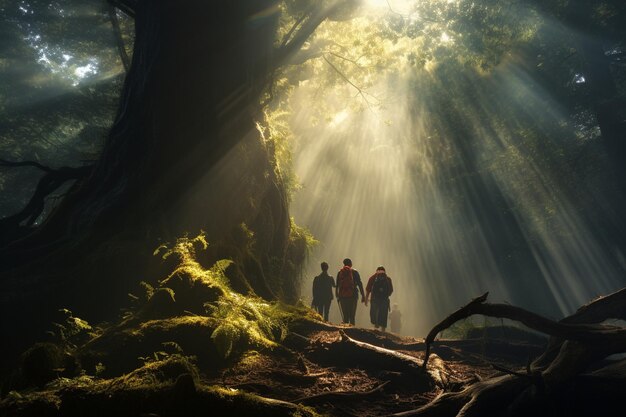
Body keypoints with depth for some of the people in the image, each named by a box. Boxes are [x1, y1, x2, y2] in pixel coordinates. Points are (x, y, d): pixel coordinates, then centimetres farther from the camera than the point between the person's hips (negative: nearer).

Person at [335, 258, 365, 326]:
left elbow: (337, 285, 9)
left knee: (344, 316, 6)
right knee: (352, 316, 0)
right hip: (353, 295, -2)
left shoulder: (340, 272, 8)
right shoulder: (354, 272, 2)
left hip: (342, 296, 2)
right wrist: (363, 295, 3)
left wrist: (337, 296, 15)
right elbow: (360, 284, 0)